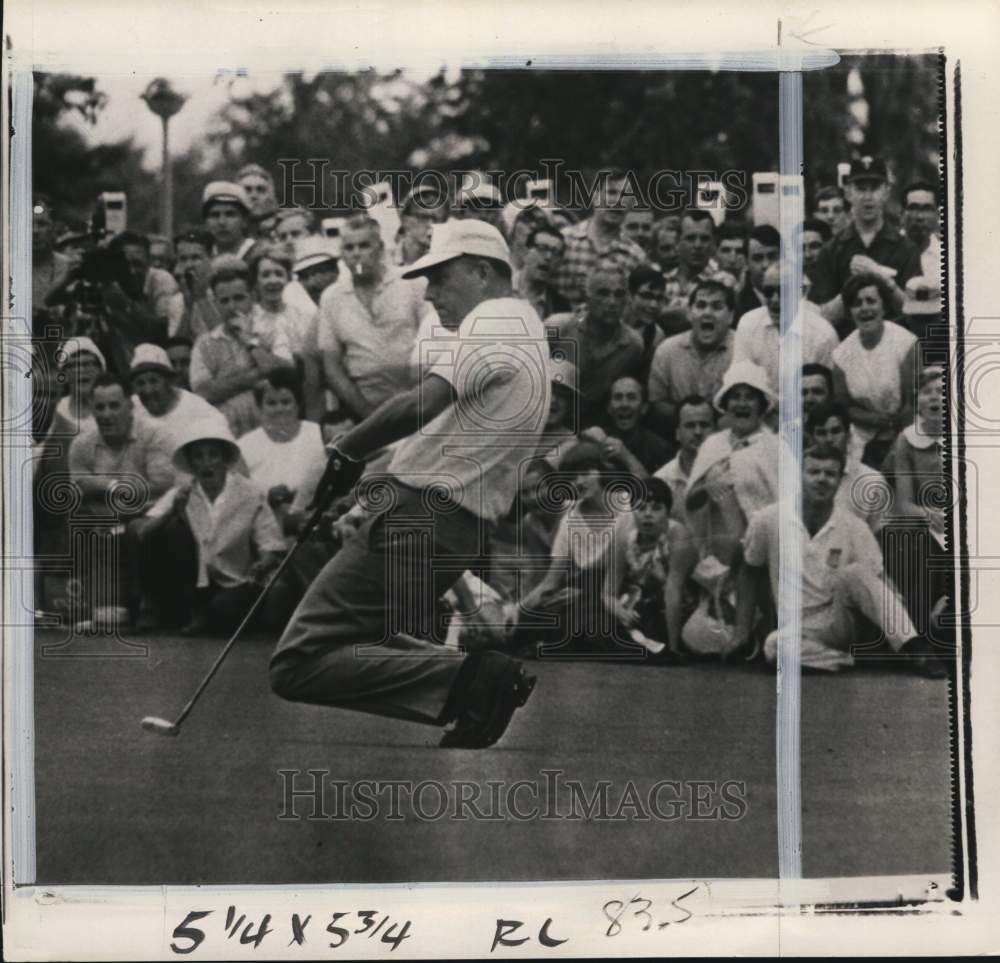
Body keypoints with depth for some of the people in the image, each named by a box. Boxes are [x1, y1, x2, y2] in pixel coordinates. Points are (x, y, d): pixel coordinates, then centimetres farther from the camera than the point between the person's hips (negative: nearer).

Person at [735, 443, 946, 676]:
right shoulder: (767, 521, -4)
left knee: (855, 572, -32)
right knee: (775, 647, -37)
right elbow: (750, 574, 10)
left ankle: (915, 647, -36)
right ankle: (846, 660, -19)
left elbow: (878, 584, -5)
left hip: (840, 620, 0)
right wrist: (741, 636, 5)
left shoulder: (855, 528, -5)